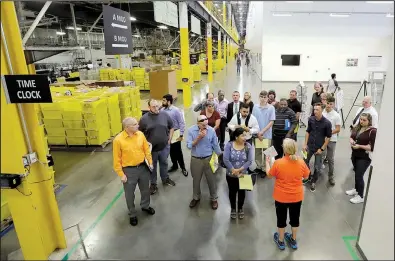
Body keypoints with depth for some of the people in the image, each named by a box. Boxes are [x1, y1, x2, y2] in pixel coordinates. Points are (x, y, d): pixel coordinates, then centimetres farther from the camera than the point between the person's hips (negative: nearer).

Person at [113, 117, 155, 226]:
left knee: (145, 189, 22)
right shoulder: (118, 140, -19)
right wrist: (121, 174, -11)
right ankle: (132, 214, 36)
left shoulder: (140, 134, -6)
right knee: (130, 194, 13)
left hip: (143, 167, 4)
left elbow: (146, 149, 5)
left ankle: (145, 206, 49)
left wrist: (150, 162, 1)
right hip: (129, 170, -4)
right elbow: (117, 159, -13)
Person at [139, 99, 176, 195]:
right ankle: (153, 184, 33)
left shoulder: (165, 115, -6)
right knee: (152, 166, 14)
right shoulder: (144, 118, -11)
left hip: (164, 146, 2)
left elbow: (171, 127, 7)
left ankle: (165, 179, 44)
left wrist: (169, 139, 3)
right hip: (151, 148, -2)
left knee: (164, 163, 21)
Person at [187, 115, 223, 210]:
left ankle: (214, 199, 33)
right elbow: (189, 146, -16)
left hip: (208, 158, 0)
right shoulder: (191, 130, -13)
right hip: (195, 159, 0)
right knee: (196, 180, 18)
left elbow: (215, 145, -1)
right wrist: (198, 137, -26)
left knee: (211, 180, 12)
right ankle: (196, 197, 41)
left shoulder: (211, 130, -12)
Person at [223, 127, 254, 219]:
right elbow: (226, 160, -19)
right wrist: (234, 171, -20)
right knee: (232, 192, 17)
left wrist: (239, 170, -23)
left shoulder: (248, 146, -11)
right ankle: (233, 208, 40)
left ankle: (240, 208, 41)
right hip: (231, 175, -1)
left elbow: (250, 161, -16)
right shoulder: (229, 145, -14)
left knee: (242, 192, 17)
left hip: (243, 174, 1)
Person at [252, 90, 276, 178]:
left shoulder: (271, 108, -9)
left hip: (267, 134, -2)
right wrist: (257, 132, -5)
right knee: (257, 152, 14)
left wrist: (262, 131, -13)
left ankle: (264, 169, 21)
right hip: (257, 133, 2)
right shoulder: (255, 107, -2)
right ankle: (259, 167, 31)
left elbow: (271, 122, -8)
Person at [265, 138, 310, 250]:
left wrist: (267, 162, 10)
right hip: (297, 197, 2)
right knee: (295, 218, 22)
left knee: (281, 219, 18)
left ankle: (281, 241, 37)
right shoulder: (301, 162, -15)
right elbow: (306, 177, 2)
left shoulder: (278, 163, -22)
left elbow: (269, 175, -5)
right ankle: (293, 240, 42)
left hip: (281, 197, -2)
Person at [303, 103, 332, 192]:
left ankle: (313, 182, 30)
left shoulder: (327, 123, -15)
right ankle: (308, 177, 37)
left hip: (319, 147, -3)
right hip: (309, 145, 3)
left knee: (317, 167, 8)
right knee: (304, 162, 11)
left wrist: (322, 149, -9)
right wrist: (305, 144, 1)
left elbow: (328, 137, -7)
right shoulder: (311, 119, -6)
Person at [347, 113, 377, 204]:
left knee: (359, 175, -4)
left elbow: (372, 147, -20)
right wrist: (351, 141, -9)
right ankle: (356, 189, 39)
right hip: (355, 155, 7)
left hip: (365, 158, -7)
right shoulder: (357, 127, 3)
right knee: (356, 174, 20)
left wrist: (359, 146, -26)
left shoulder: (373, 131, -17)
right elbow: (351, 137, 13)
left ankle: (360, 196, 12)